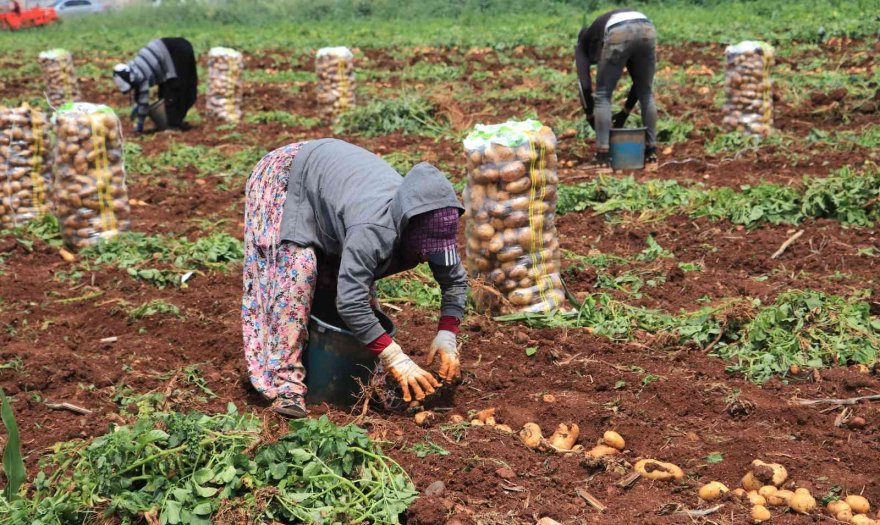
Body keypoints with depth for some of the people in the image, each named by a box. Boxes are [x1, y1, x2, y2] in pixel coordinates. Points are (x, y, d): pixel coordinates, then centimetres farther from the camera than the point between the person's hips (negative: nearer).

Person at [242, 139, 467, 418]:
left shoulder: (428, 227, -22)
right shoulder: (374, 229, -44)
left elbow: (456, 280, -9)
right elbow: (350, 303, -47)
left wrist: (447, 336, -23)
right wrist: (396, 360, -45)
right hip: (284, 177, -7)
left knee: (349, 275, 5)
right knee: (298, 270, -24)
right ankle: (285, 382, -21)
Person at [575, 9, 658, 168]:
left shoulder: (582, 45, 34)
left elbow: (585, 86, 23)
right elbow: (639, 81, 40)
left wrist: (592, 121, 32)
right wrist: (624, 113, 45)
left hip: (619, 33, -4)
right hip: (647, 29, 4)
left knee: (603, 95, 12)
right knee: (646, 92, 23)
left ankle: (603, 156, 7)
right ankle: (651, 150, 25)